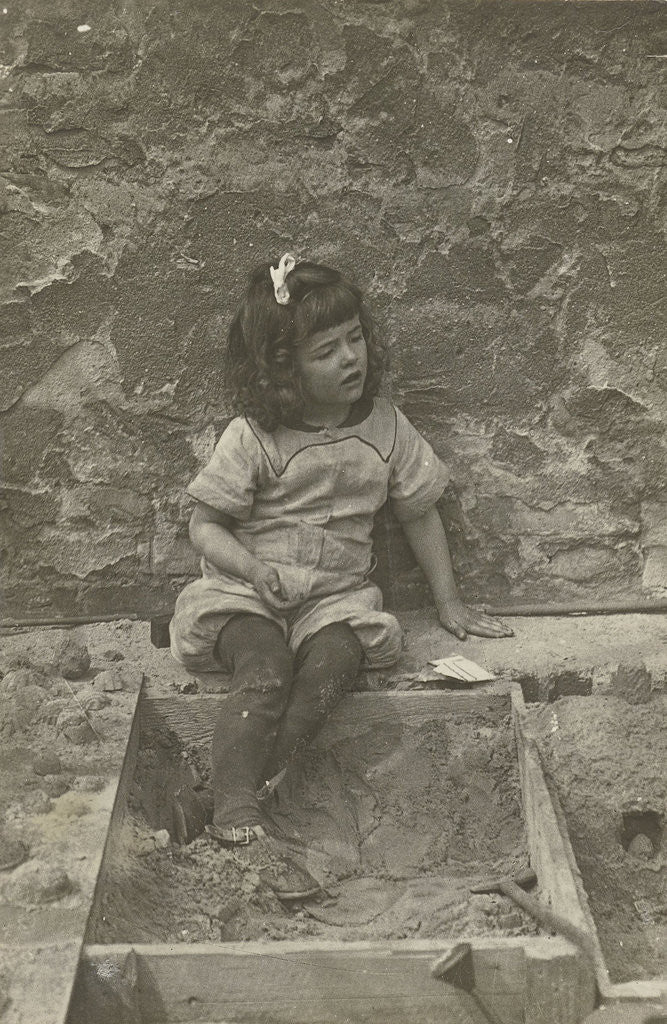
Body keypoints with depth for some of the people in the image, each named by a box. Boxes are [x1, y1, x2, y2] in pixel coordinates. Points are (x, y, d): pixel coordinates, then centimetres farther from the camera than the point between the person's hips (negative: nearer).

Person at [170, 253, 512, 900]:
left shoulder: (384, 428, 4)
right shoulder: (253, 437, -6)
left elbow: (418, 514, 15)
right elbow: (205, 525, -3)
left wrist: (448, 604, 14)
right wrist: (255, 569, -22)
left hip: (336, 595, 3)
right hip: (246, 591, -2)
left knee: (335, 659, -31)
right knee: (266, 668, -31)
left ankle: (257, 777, -27)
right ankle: (236, 819, -32)